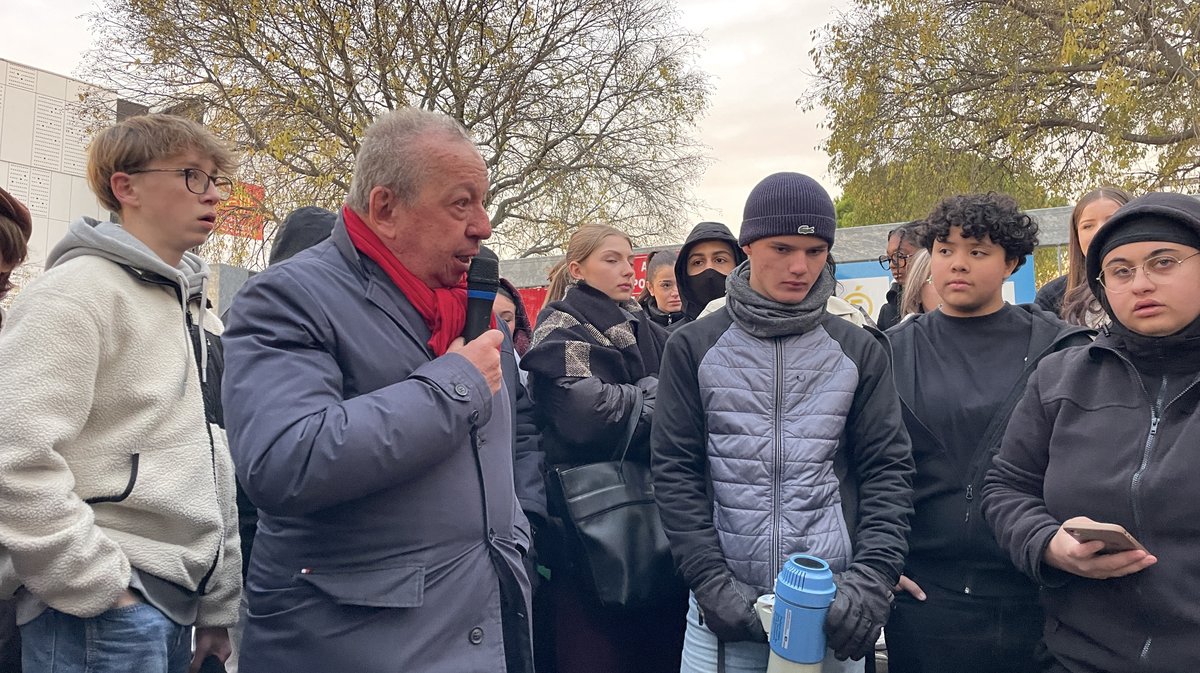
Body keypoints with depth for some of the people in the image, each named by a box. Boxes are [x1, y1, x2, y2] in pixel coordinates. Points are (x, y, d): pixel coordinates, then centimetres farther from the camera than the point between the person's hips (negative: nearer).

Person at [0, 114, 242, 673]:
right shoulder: (79, 289, -11)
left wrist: (219, 604, 15)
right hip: (100, 611, -8)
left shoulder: (196, 310, 13)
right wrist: (99, 587, -17)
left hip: (175, 605, 8)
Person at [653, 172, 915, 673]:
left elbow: (887, 470, 2)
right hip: (726, 609, -1)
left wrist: (873, 576, -12)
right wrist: (712, 581, -11)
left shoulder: (859, 351, 5)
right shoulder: (694, 348, 1)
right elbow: (675, 472, -2)